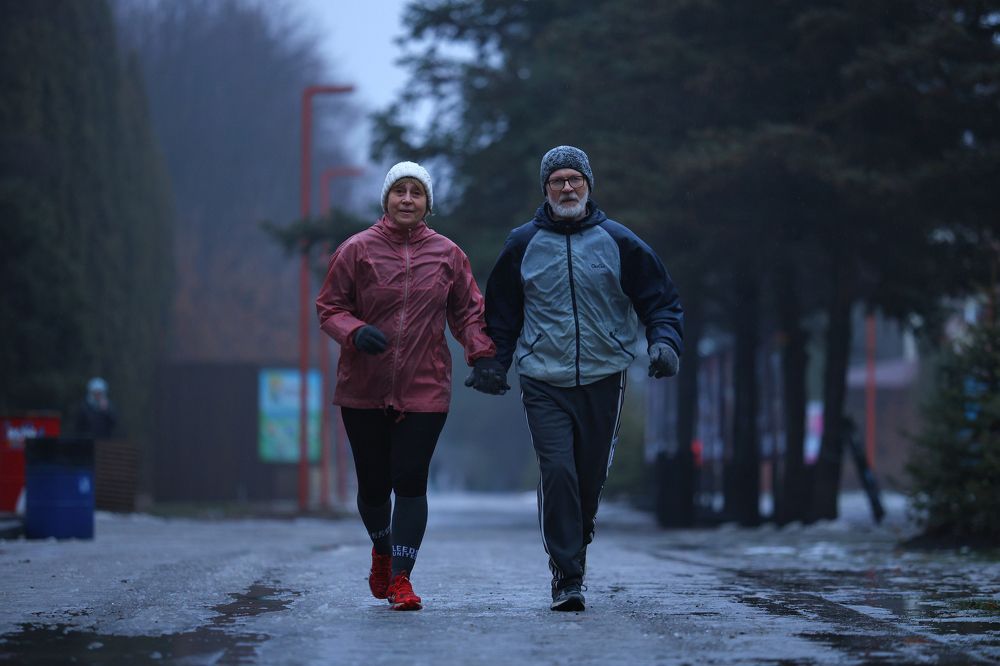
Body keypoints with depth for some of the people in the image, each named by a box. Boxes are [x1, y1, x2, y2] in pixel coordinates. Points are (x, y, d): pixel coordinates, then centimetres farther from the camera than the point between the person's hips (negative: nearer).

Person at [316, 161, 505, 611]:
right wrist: (355, 333, -16)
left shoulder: (447, 254, 5)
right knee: (374, 484, 7)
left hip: (425, 389, 0)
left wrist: (483, 355, -3)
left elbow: (468, 311, 13)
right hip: (364, 389, 0)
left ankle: (401, 577, -3)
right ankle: (382, 552, 36)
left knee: (410, 483, -8)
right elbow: (329, 307, 4)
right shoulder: (357, 250, 0)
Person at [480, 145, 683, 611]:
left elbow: (661, 300, 7)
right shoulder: (522, 245, 5)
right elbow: (500, 313, 14)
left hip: (603, 381, 1)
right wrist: (493, 364, 4)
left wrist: (664, 342, -11)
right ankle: (566, 577, -10)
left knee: (591, 477, 7)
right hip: (544, 384, -1)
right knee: (557, 472, -15)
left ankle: (574, 545, 33)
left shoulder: (619, 243, 3)